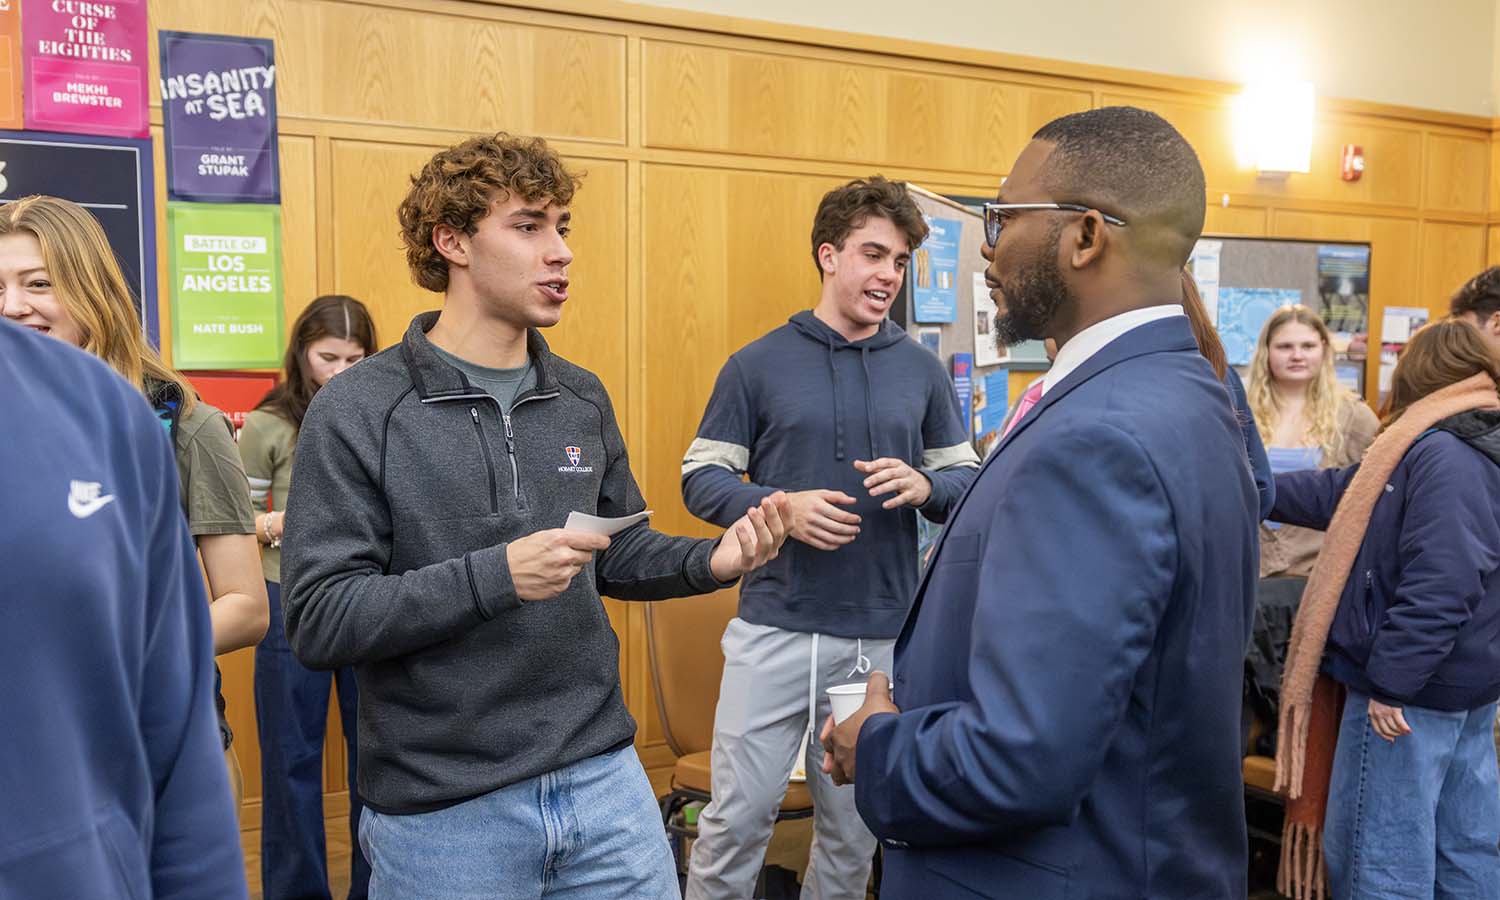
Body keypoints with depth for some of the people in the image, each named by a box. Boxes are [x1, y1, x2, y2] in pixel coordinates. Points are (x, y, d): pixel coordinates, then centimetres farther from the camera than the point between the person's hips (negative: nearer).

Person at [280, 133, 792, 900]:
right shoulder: (356, 411, -10)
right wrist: (494, 576, -25)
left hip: (603, 780, 5)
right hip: (444, 810, -4)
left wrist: (709, 562, -5)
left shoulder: (583, 400, 7)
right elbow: (317, 620, -15)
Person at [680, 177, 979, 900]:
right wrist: (780, 507, -17)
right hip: (774, 628, -2)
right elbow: (701, 478, 1)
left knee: (855, 828, 13)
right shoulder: (757, 365, -1)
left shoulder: (922, 370, 6)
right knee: (738, 814, 1)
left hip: (884, 638, 2)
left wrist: (922, 486, -11)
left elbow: (967, 480, 11)